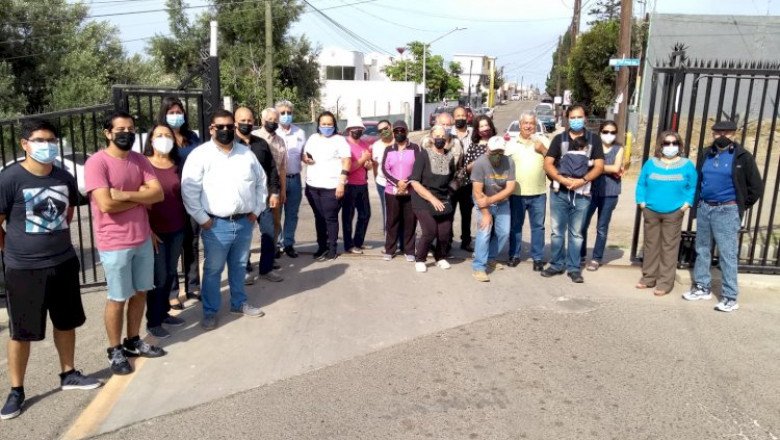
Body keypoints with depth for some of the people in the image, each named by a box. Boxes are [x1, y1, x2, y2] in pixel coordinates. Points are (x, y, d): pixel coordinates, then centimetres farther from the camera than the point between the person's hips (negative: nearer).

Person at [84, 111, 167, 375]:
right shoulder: (97, 162, -14)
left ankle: (134, 341, 33)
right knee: (118, 299, 6)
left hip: (143, 239, 6)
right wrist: (140, 197, -11)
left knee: (140, 293, 16)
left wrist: (126, 194, -18)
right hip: (114, 244, -6)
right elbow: (106, 205, -24)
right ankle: (115, 350, 23)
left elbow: (158, 193, -5)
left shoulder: (139, 160, 5)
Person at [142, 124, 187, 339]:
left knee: (170, 274, 13)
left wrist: (184, 222, 7)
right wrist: (147, 230, -13)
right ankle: (153, 322, 15)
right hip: (154, 231, -5)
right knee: (158, 277, 0)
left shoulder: (177, 165, 7)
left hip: (177, 229, 5)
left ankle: (164, 312, 30)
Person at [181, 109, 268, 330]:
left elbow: (261, 181, 15)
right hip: (216, 224, -4)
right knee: (213, 270, 6)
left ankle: (239, 303, 36)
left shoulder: (246, 153, 7)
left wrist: (256, 210, 8)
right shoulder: (200, 155, -8)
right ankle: (210, 311, 21)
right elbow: (189, 190, -11)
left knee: (239, 266, 19)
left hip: (244, 222, 4)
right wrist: (202, 219, -11)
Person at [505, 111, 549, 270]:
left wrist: (543, 149, -14)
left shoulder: (543, 141, 4)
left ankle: (538, 258, 12)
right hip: (516, 193, 1)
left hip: (538, 193, 0)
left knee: (538, 226, 4)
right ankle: (514, 255, 21)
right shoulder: (511, 144, 5)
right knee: (515, 226, 9)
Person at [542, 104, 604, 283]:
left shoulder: (593, 140, 4)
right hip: (559, 193, 1)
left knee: (576, 233, 7)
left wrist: (582, 181, -16)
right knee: (557, 231, 8)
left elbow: (599, 166, -1)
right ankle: (557, 264, 19)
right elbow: (548, 164, -1)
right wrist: (563, 180, -15)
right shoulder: (559, 138, 5)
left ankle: (574, 267, 15)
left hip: (582, 194, 0)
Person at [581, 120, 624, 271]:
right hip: (592, 191, 1)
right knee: (582, 224, 0)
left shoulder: (619, 149, 4)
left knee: (602, 228, 6)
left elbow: (616, 168, -10)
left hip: (609, 194, 0)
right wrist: (611, 170, -12)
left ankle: (596, 258, 17)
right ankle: (580, 254, 19)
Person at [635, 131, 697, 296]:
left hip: (674, 213, -2)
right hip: (650, 211, 2)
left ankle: (665, 282, 4)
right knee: (651, 245, 9)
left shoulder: (687, 165, 2)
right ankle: (648, 277, 20)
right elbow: (641, 184, 8)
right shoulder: (651, 163, 5)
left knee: (669, 247, 0)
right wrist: (642, 202, -2)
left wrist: (686, 204, -8)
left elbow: (693, 188, 3)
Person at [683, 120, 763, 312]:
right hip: (704, 208, 6)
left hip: (726, 211, -5)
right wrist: (699, 203, 12)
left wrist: (741, 207, -1)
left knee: (727, 254, -4)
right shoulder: (706, 155, 9)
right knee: (702, 250, 13)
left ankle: (730, 297, 2)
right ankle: (702, 287, 26)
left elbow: (756, 187, -2)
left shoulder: (742, 157, -6)